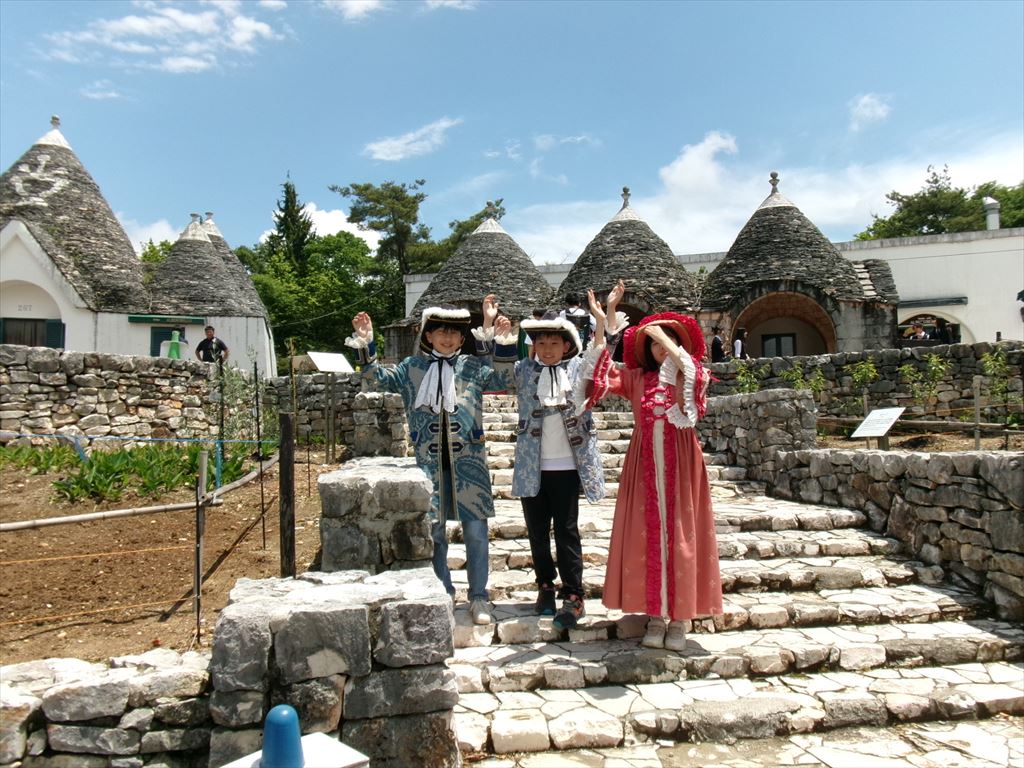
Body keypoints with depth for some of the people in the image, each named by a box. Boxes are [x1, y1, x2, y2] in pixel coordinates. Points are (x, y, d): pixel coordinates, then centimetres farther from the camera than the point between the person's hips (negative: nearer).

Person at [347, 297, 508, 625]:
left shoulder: (472, 366, 3)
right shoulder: (412, 367, 7)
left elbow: (501, 379, -12)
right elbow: (380, 377, 4)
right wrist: (365, 343, -8)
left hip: (468, 461, -1)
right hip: (429, 462, 1)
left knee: (476, 531, 2)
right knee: (433, 530, 9)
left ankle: (479, 597, 17)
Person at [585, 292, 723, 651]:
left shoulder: (695, 375, 4)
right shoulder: (636, 378, 8)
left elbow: (692, 374, -20)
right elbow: (601, 378, -7)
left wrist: (665, 335, -13)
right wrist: (601, 324, -11)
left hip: (681, 464, -2)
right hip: (644, 465, 2)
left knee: (680, 536, 1)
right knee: (647, 536, 2)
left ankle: (679, 619, 11)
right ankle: (656, 616, 13)